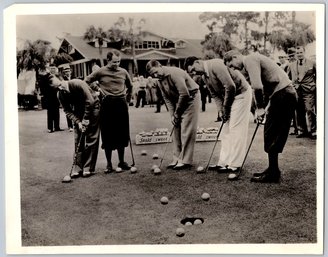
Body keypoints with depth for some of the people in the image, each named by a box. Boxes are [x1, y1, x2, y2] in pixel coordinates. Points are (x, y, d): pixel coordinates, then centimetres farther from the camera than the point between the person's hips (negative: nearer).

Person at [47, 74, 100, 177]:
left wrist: (86, 119, -20)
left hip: (92, 108, -5)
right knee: (78, 140, 1)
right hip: (79, 112, 5)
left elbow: (90, 101, -24)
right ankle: (78, 167, 7)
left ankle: (88, 168, -1)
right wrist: (78, 122, -21)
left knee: (91, 139, -6)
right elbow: (68, 111, -5)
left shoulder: (77, 84, -27)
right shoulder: (60, 95, -9)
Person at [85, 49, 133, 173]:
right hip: (107, 105, -2)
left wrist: (127, 99, 18)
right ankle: (109, 164, 11)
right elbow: (86, 82, 8)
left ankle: (122, 161, 20)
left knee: (122, 134, 7)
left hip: (121, 104, 2)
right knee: (107, 135, 2)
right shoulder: (100, 72, -1)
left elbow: (130, 86, 22)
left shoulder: (123, 72, 6)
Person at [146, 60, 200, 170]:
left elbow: (184, 94, -26)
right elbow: (167, 99, 6)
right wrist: (172, 114, -6)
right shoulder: (160, 81, 2)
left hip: (191, 98, -8)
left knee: (186, 130, -9)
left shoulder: (174, 73, -25)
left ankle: (185, 160, -5)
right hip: (179, 101, 9)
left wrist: (177, 112, -16)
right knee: (176, 129, 7)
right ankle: (177, 158, 13)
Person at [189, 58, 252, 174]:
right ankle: (224, 162, 15)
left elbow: (230, 87, -25)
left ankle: (234, 165, -4)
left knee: (236, 130, -8)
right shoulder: (205, 75, 8)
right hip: (229, 97, 10)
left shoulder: (215, 65, -21)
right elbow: (215, 95, 10)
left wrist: (225, 107, -15)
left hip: (241, 93, -10)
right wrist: (220, 110, -5)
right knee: (226, 132, 9)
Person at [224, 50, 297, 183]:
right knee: (275, 136, 13)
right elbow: (263, 86, 26)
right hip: (288, 94, 10)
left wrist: (260, 107, -11)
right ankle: (273, 170, 20)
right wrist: (263, 107, 17)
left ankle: (272, 174, 1)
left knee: (271, 136, -5)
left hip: (282, 95, -10)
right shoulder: (253, 59, 24)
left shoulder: (250, 59, -8)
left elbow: (257, 86, -21)